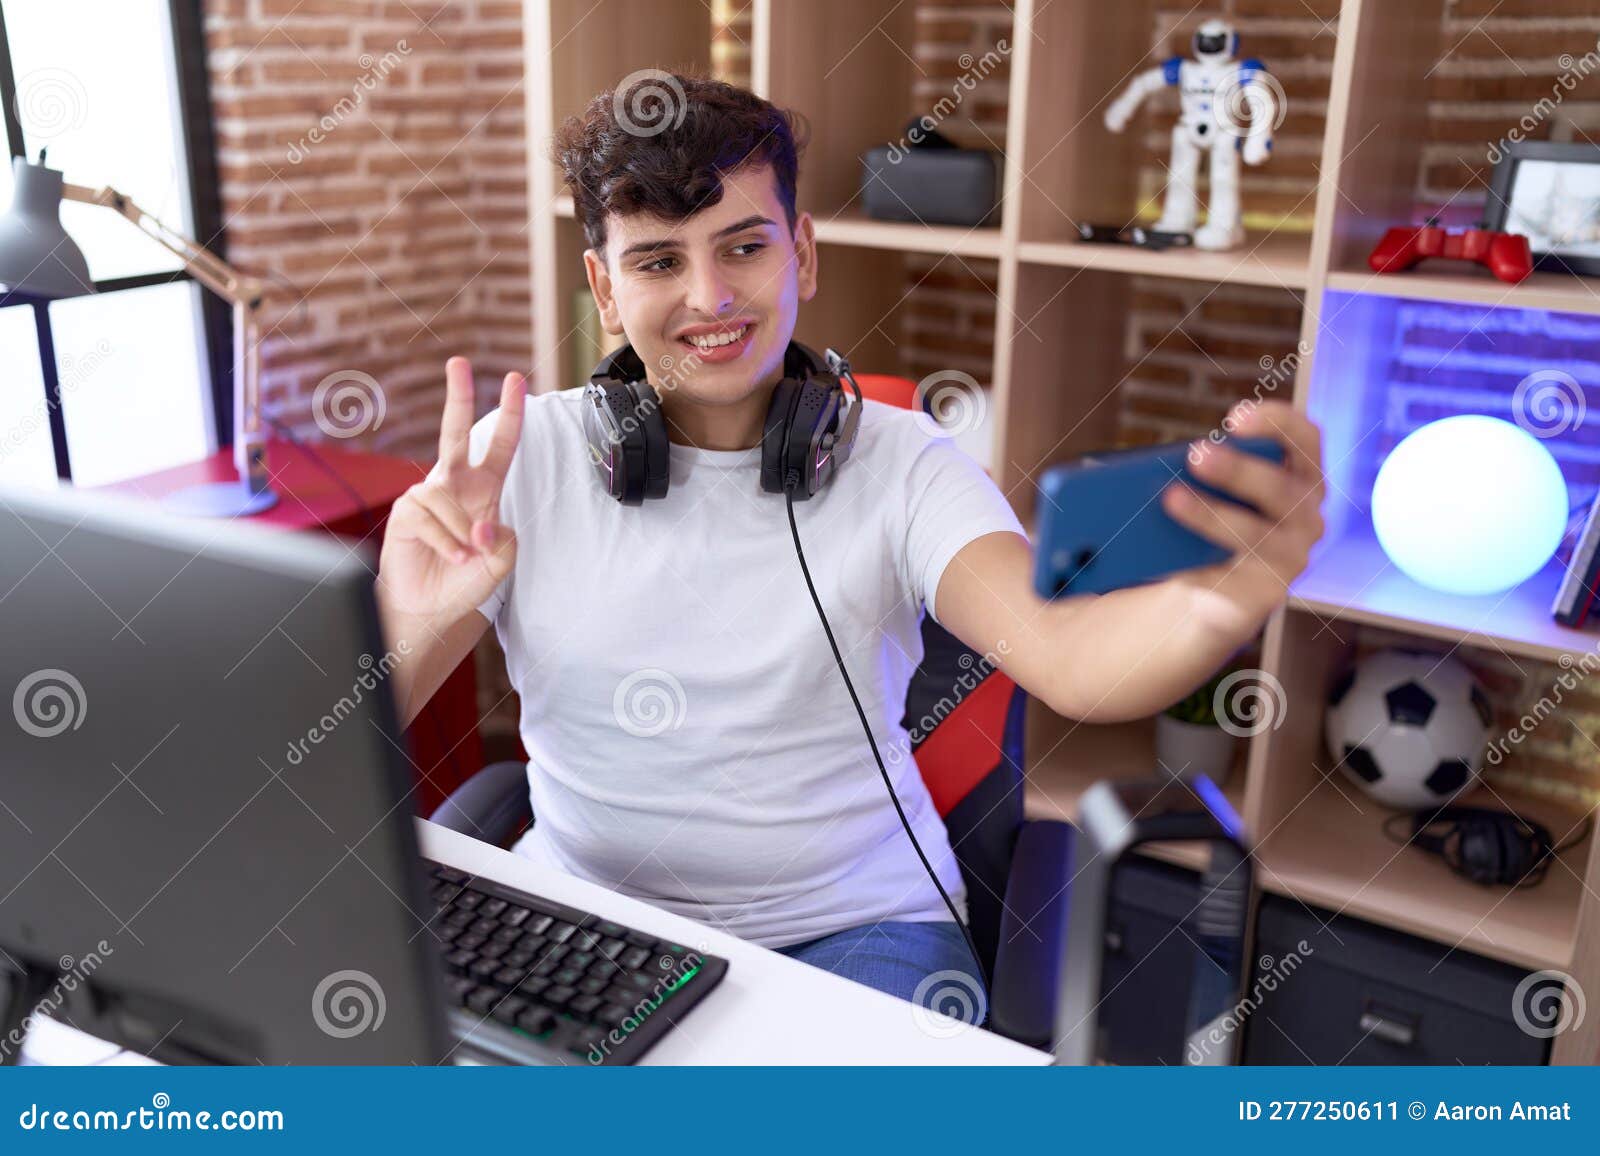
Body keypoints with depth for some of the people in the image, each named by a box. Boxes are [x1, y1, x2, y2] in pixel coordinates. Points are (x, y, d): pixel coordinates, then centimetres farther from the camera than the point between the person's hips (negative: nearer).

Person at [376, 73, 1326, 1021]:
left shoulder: (899, 464, -6)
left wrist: (1229, 600, -48)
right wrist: (407, 620, -33)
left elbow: (1067, 656, -24)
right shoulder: (524, 456, -4)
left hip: (851, 925, 0)